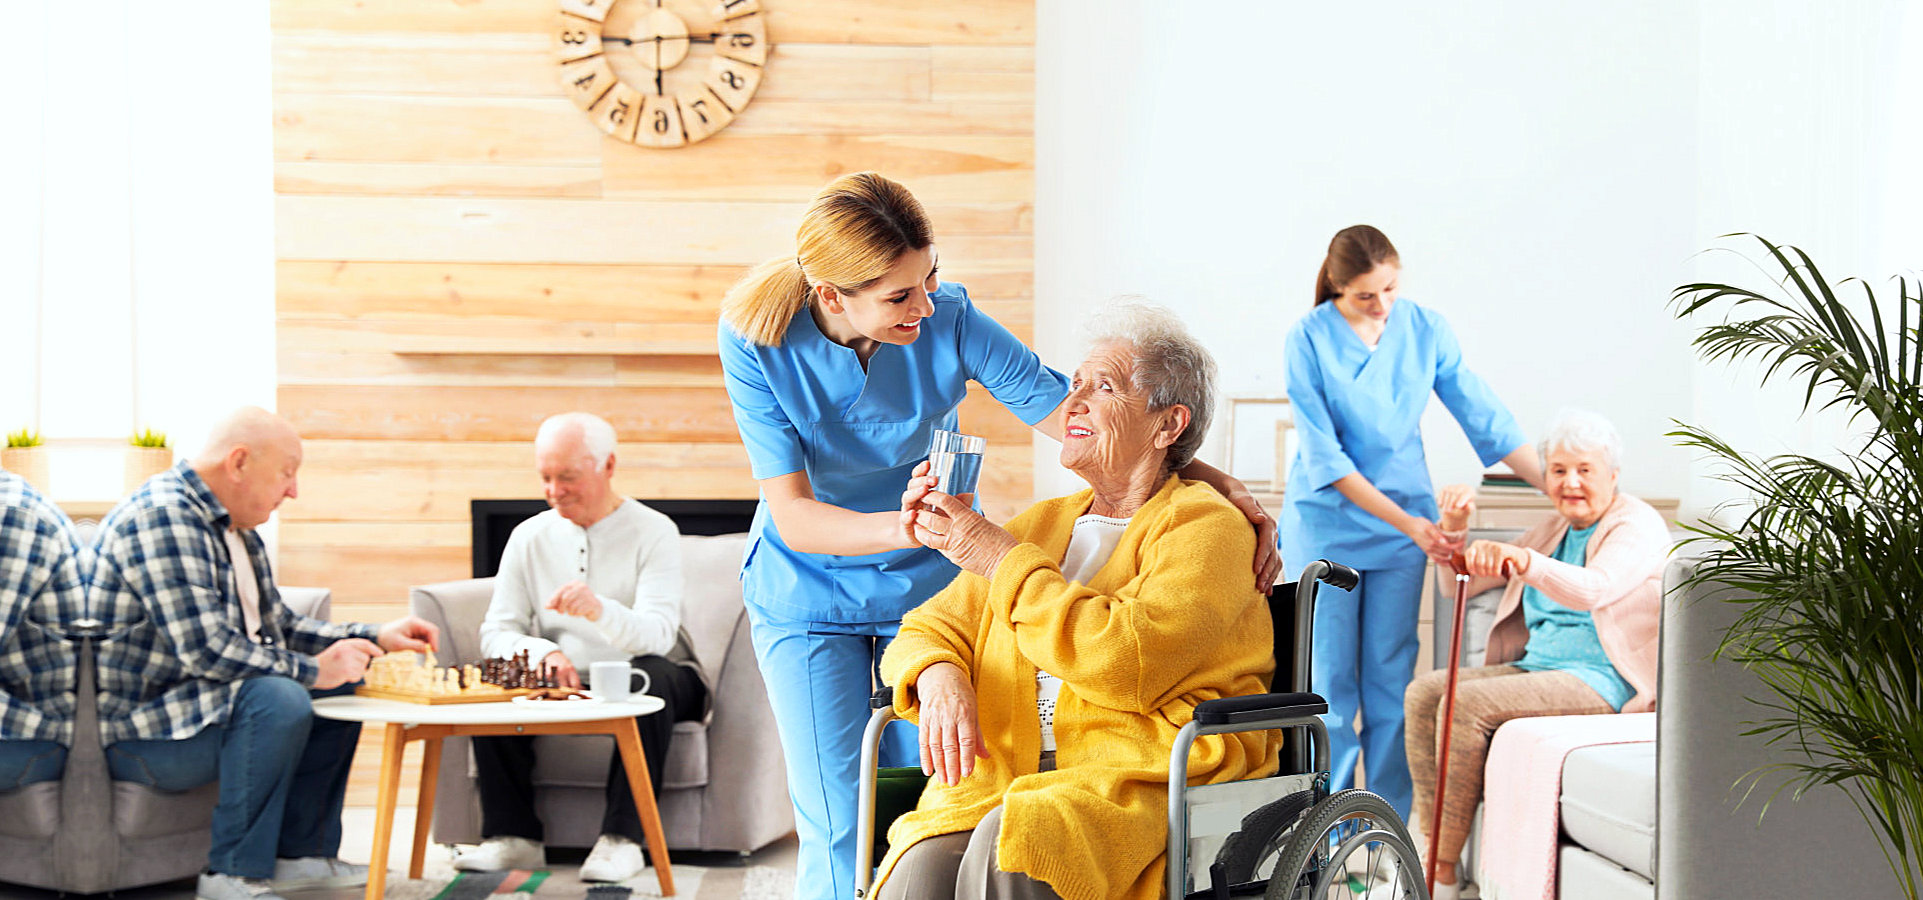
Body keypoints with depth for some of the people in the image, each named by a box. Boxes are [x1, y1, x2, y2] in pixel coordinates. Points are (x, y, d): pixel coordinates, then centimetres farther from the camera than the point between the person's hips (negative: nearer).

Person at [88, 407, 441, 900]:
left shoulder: (235, 527, 11)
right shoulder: (163, 516, -21)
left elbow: (277, 623, 21)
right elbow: (206, 649, -29)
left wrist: (374, 638, 10)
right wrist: (311, 670, -21)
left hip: (194, 703, 11)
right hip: (135, 733, -11)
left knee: (344, 686, 11)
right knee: (279, 700, -32)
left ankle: (301, 853, 12)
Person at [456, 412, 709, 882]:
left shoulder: (653, 531, -6)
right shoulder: (529, 537, 7)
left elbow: (658, 635, -21)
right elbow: (496, 633, 0)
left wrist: (600, 611, -42)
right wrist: (544, 653, -23)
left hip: (630, 682, -3)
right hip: (560, 684, 4)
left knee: (650, 673, -37)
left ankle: (622, 837, -33)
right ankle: (513, 835, -18)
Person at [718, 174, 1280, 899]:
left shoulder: (947, 320, -19)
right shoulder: (758, 340, -20)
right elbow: (794, 518, -23)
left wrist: (1222, 487, -26)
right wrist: (898, 528, -43)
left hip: (929, 584, 1)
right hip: (809, 593, -1)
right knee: (838, 835, -8)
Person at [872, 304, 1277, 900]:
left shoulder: (1205, 525, 3)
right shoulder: (1040, 524, 24)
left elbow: (1126, 661, -13)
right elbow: (931, 628, 20)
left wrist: (1000, 559, -5)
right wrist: (939, 676, -6)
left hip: (1152, 774, -5)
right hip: (1006, 771, 5)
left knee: (1009, 844, -36)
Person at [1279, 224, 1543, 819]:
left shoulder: (1426, 330, -1)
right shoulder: (1307, 341, -11)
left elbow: (1486, 418, 3)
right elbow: (1324, 458, -14)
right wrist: (1404, 521, -18)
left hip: (1405, 526, 3)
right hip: (1324, 524, -3)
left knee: (1391, 679, 4)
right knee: (1329, 683, 0)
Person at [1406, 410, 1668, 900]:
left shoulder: (1638, 525, -6)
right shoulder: (1554, 530, 19)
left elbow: (1595, 588, -29)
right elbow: (1460, 585, 21)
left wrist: (1521, 560, -46)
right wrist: (1454, 527, 0)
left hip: (1604, 680, -8)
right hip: (1536, 667, 8)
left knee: (1467, 704, -27)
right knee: (1423, 692, -11)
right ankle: (1425, 851, -14)